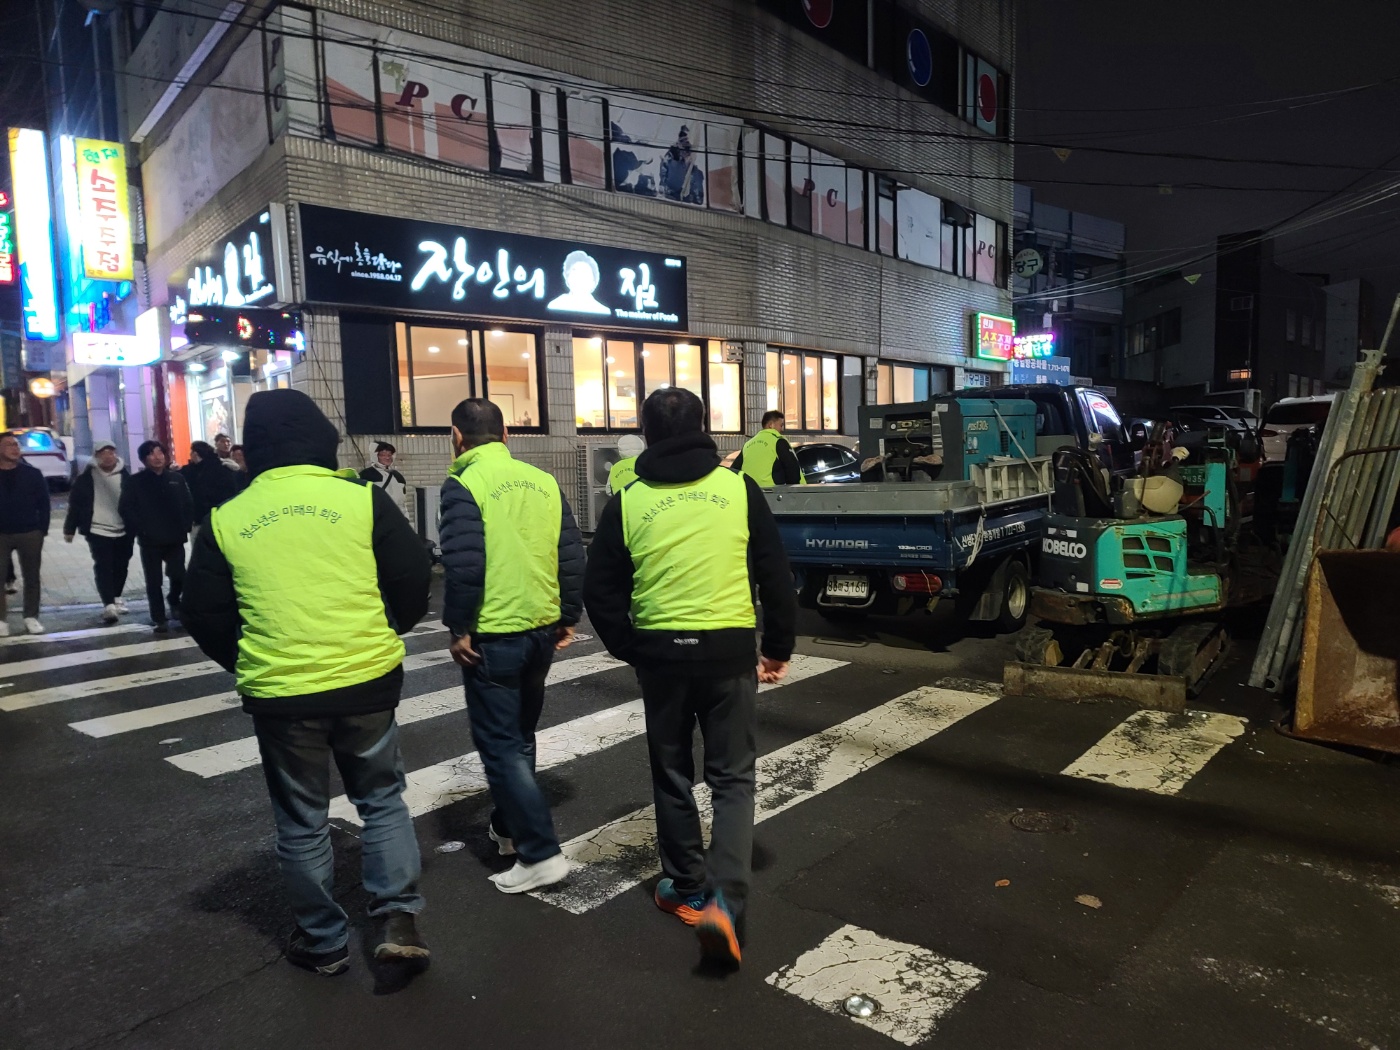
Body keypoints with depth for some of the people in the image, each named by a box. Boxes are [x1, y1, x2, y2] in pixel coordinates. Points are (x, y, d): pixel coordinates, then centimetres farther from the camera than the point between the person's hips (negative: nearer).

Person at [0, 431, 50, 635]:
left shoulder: (33, 473, 1)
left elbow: (43, 503, 2)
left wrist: (42, 530, -4)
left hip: (30, 533, 0)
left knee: (31, 578, 6)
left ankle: (31, 617, 14)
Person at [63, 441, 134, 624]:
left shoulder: (125, 476, 4)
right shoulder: (86, 478, 0)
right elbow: (75, 504, 2)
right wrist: (69, 529, 1)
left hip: (123, 531, 3)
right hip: (97, 530, -3)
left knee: (120, 567, 12)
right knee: (102, 567, -11)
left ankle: (116, 599, 30)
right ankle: (109, 605, -19)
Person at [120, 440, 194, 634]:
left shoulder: (177, 478, 8)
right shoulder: (134, 481, 1)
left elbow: (188, 504, 9)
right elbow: (126, 509, -3)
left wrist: (185, 526, -2)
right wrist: (139, 530, -11)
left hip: (175, 538, 2)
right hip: (149, 541, -1)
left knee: (179, 576, -2)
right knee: (154, 581, 3)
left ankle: (174, 601, 28)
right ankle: (159, 619, 11)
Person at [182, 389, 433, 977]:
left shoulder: (226, 520, 0)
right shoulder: (363, 500, -5)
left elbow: (204, 616, 6)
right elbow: (414, 580, -2)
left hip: (278, 692, 1)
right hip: (367, 681, 0)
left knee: (301, 822, 17)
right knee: (382, 798, 19)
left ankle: (323, 943, 28)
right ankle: (398, 920, 11)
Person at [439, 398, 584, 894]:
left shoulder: (463, 484, -10)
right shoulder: (543, 481, 6)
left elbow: (463, 563, -20)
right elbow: (573, 556, 6)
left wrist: (459, 627, -9)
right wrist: (568, 617, 14)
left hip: (492, 636, -6)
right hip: (543, 630, 7)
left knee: (500, 745, 3)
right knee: (520, 736, 22)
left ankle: (541, 853, 2)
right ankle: (509, 828, 37)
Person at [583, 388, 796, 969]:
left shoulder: (627, 501, -1)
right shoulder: (739, 488, -2)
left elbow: (601, 592, 2)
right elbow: (777, 576, -1)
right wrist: (778, 647, 10)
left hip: (660, 654, 1)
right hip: (729, 650, -1)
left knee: (672, 776, 18)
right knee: (732, 778, 10)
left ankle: (687, 889, 30)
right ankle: (725, 900, -4)